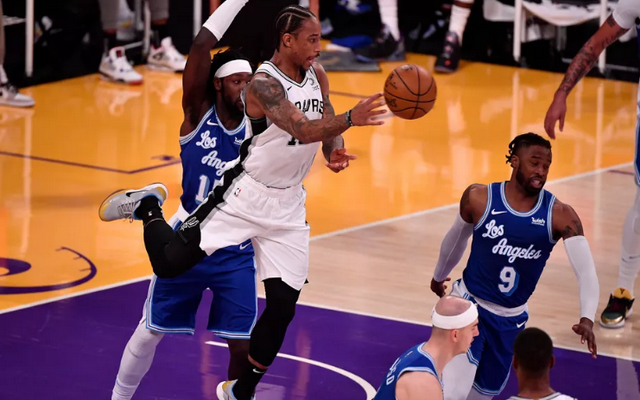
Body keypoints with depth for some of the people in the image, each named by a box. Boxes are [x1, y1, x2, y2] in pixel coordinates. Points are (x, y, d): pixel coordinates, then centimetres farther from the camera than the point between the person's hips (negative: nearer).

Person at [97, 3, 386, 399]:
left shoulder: (317, 76, 2)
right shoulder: (264, 83, -21)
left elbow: (328, 124, 13)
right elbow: (304, 131, -34)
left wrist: (335, 151, -10)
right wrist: (351, 118, -49)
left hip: (288, 204, 6)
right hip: (244, 195, -6)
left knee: (283, 307, 2)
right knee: (170, 263, -11)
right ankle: (147, 207, 22)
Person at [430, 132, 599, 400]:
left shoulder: (559, 215, -14)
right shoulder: (479, 198, -13)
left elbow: (586, 268, -23)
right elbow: (456, 239, 7)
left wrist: (587, 318, -39)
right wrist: (439, 276, 25)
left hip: (511, 319, 3)